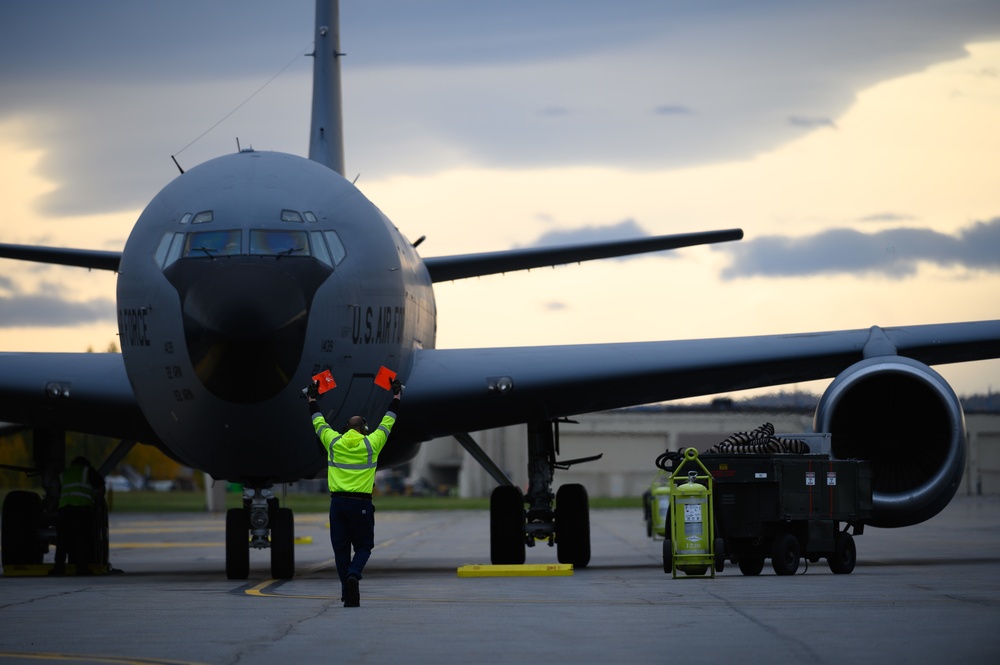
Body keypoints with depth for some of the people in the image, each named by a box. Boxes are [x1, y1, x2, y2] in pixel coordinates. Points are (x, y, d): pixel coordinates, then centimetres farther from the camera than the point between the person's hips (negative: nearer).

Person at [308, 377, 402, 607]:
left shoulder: (333, 442, 5)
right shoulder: (371, 444, 1)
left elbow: (318, 423, 21)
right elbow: (387, 422, 14)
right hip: (361, 503, -2)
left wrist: (313, 400, 37)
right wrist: (395, 399, 28)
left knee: (341, 549, 6)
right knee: (363, 546, 8)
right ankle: (353, 574, -23)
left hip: (338, 502, 2)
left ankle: (349, 595, 2)